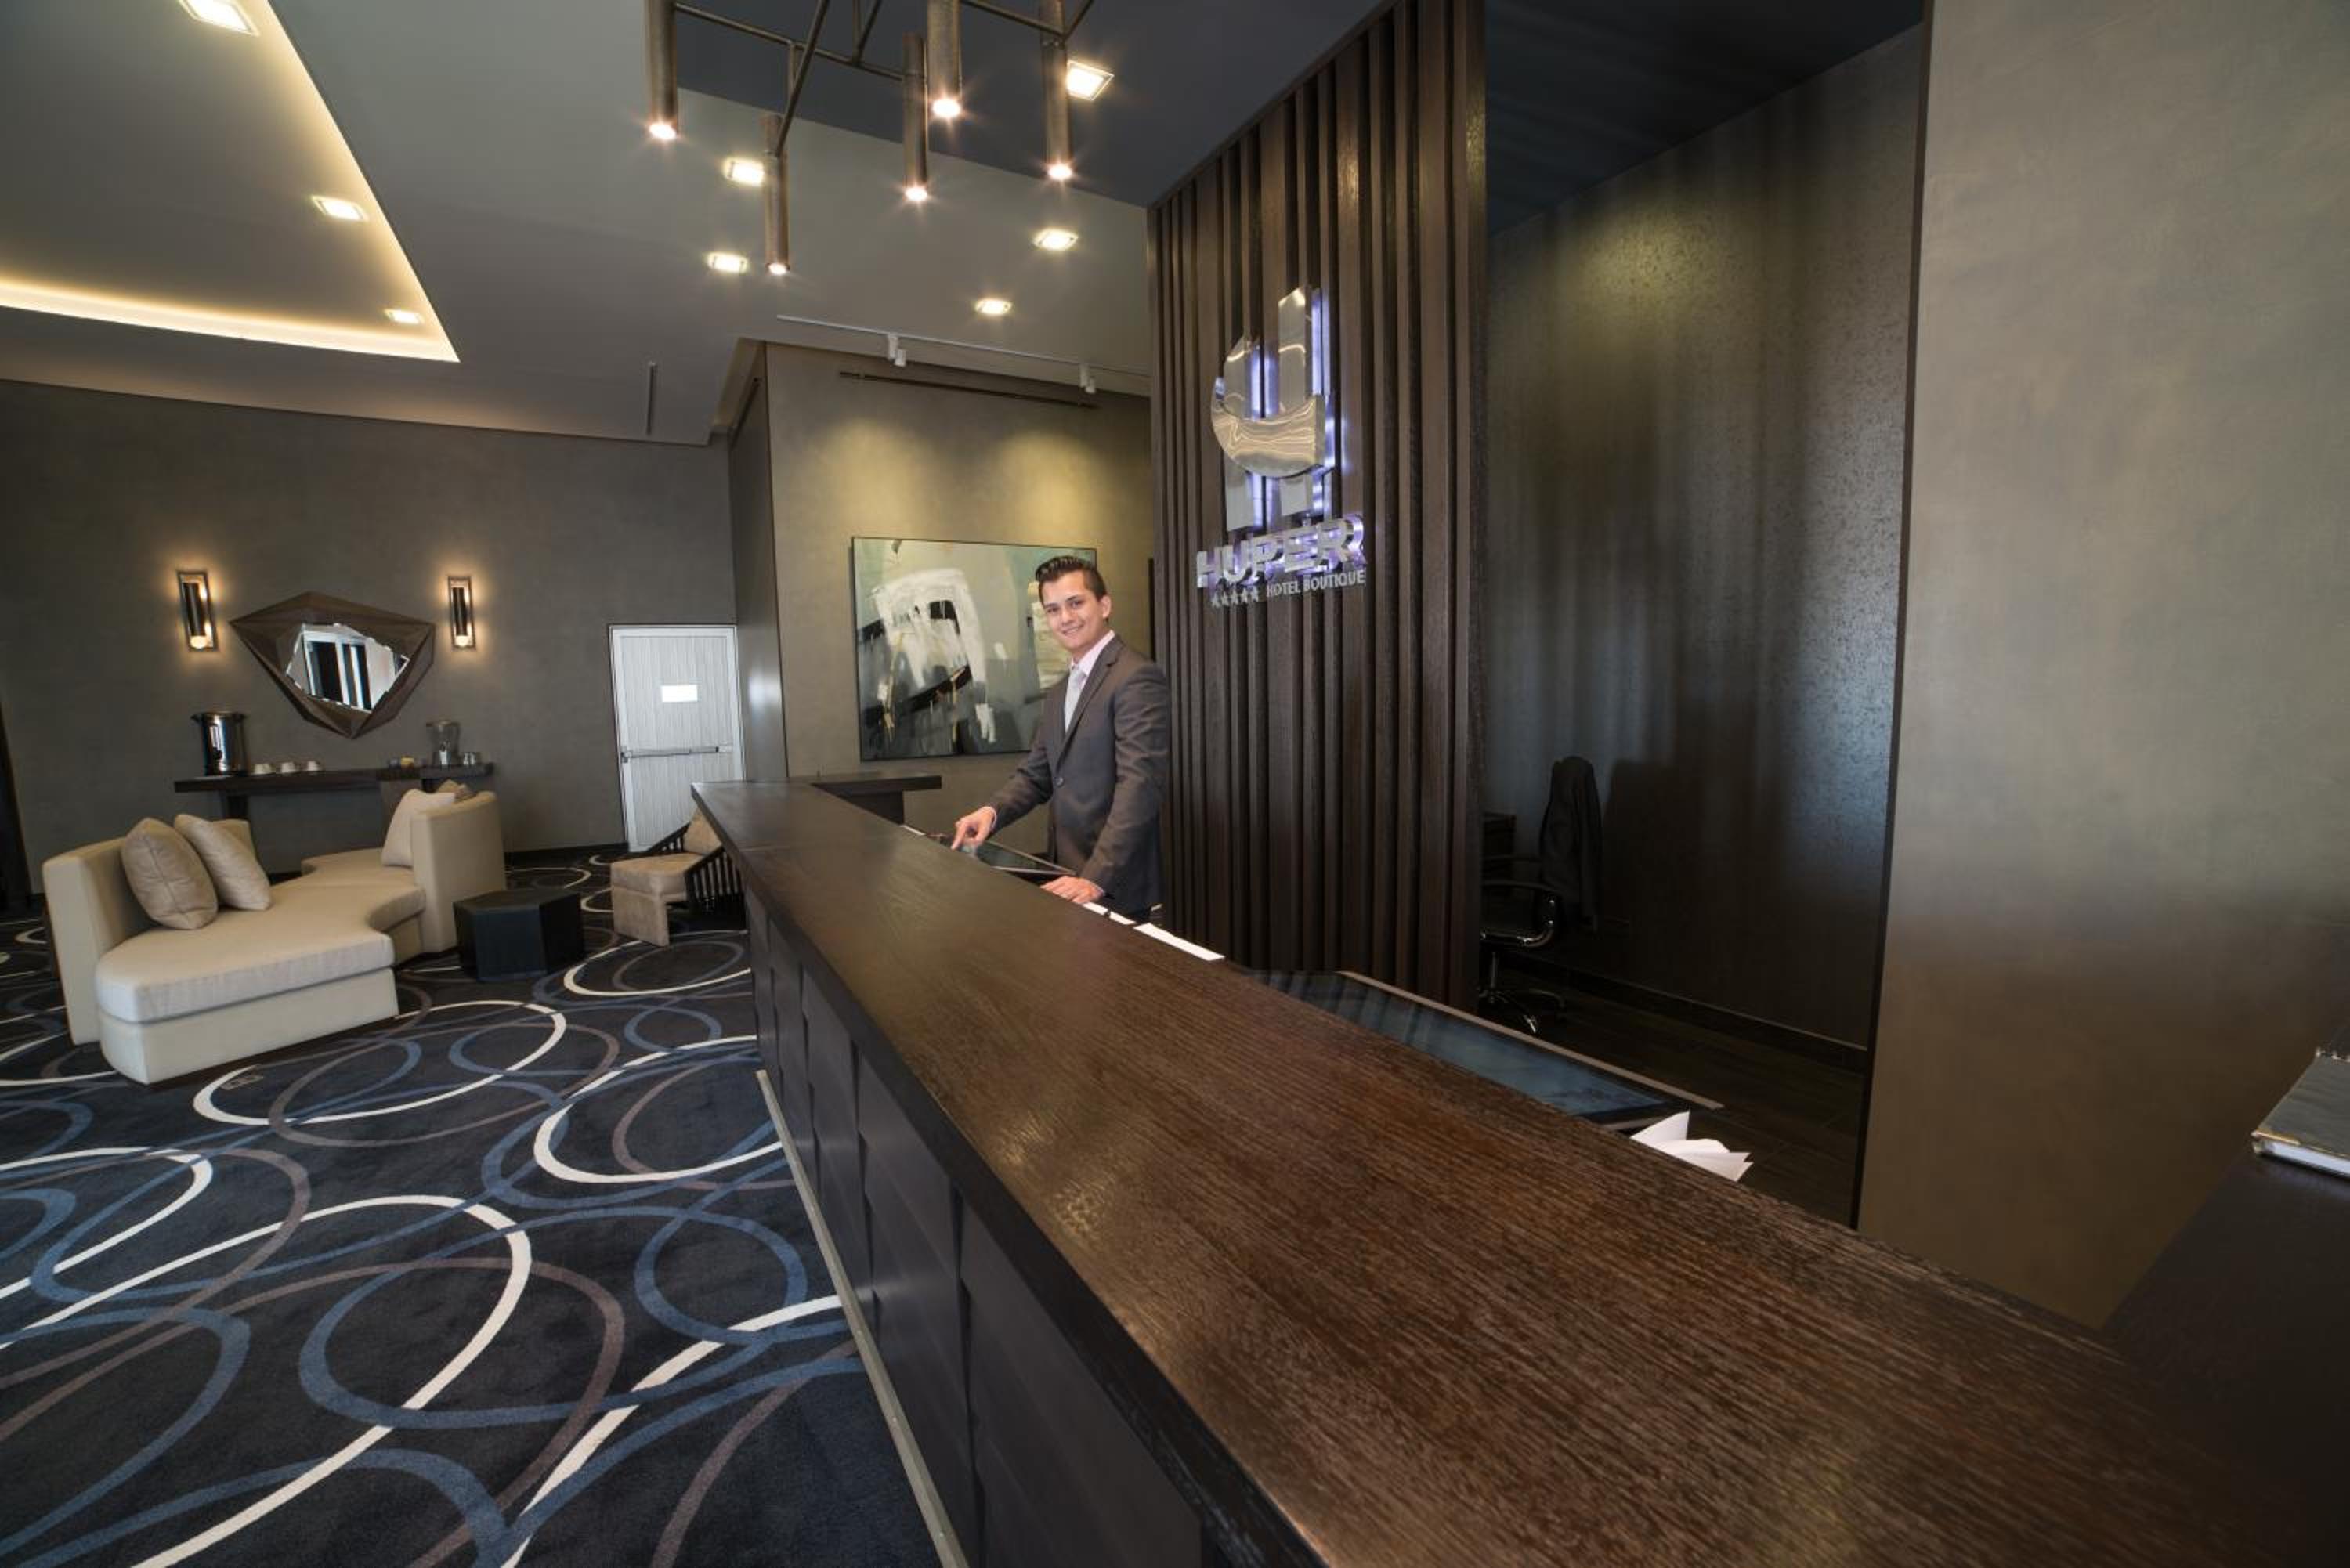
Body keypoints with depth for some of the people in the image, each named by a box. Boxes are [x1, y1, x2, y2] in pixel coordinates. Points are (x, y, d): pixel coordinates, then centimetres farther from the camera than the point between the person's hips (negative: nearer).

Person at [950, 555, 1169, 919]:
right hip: (1064, 880, 7)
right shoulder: (1058, 692, 14)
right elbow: (1036, 774, 15)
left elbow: (1140, 784, -22)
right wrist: (992, 811, -4)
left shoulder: (1137, 678, -13)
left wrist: (1097, 878, -29)